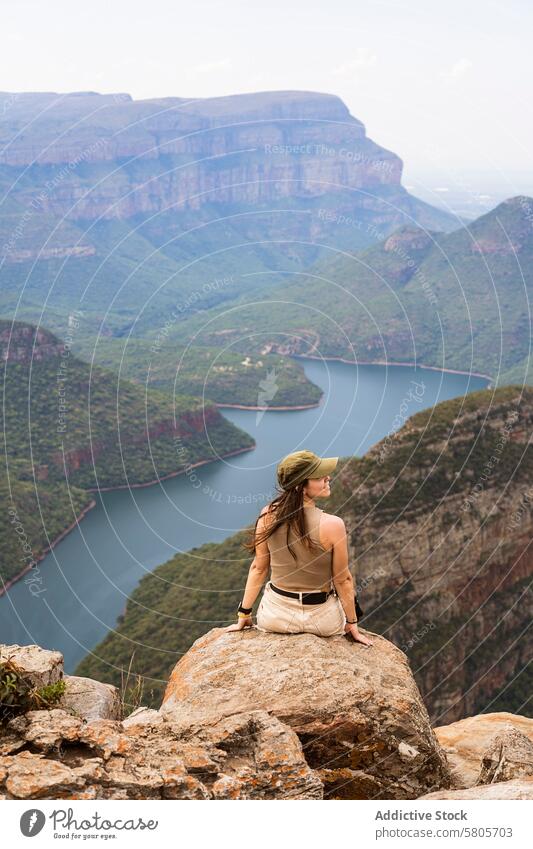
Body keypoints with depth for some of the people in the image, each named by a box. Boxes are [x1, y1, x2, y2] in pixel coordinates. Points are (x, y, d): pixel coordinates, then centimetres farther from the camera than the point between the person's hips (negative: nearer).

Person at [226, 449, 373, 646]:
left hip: (274, 618, 2)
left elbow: (258, 568, -5)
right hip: (322, 621, -2)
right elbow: (343, 580, -13)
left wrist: (243, 616, 7)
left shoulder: (267, 515, -15)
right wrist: (352, 624, 2)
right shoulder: (332, 525, -25)